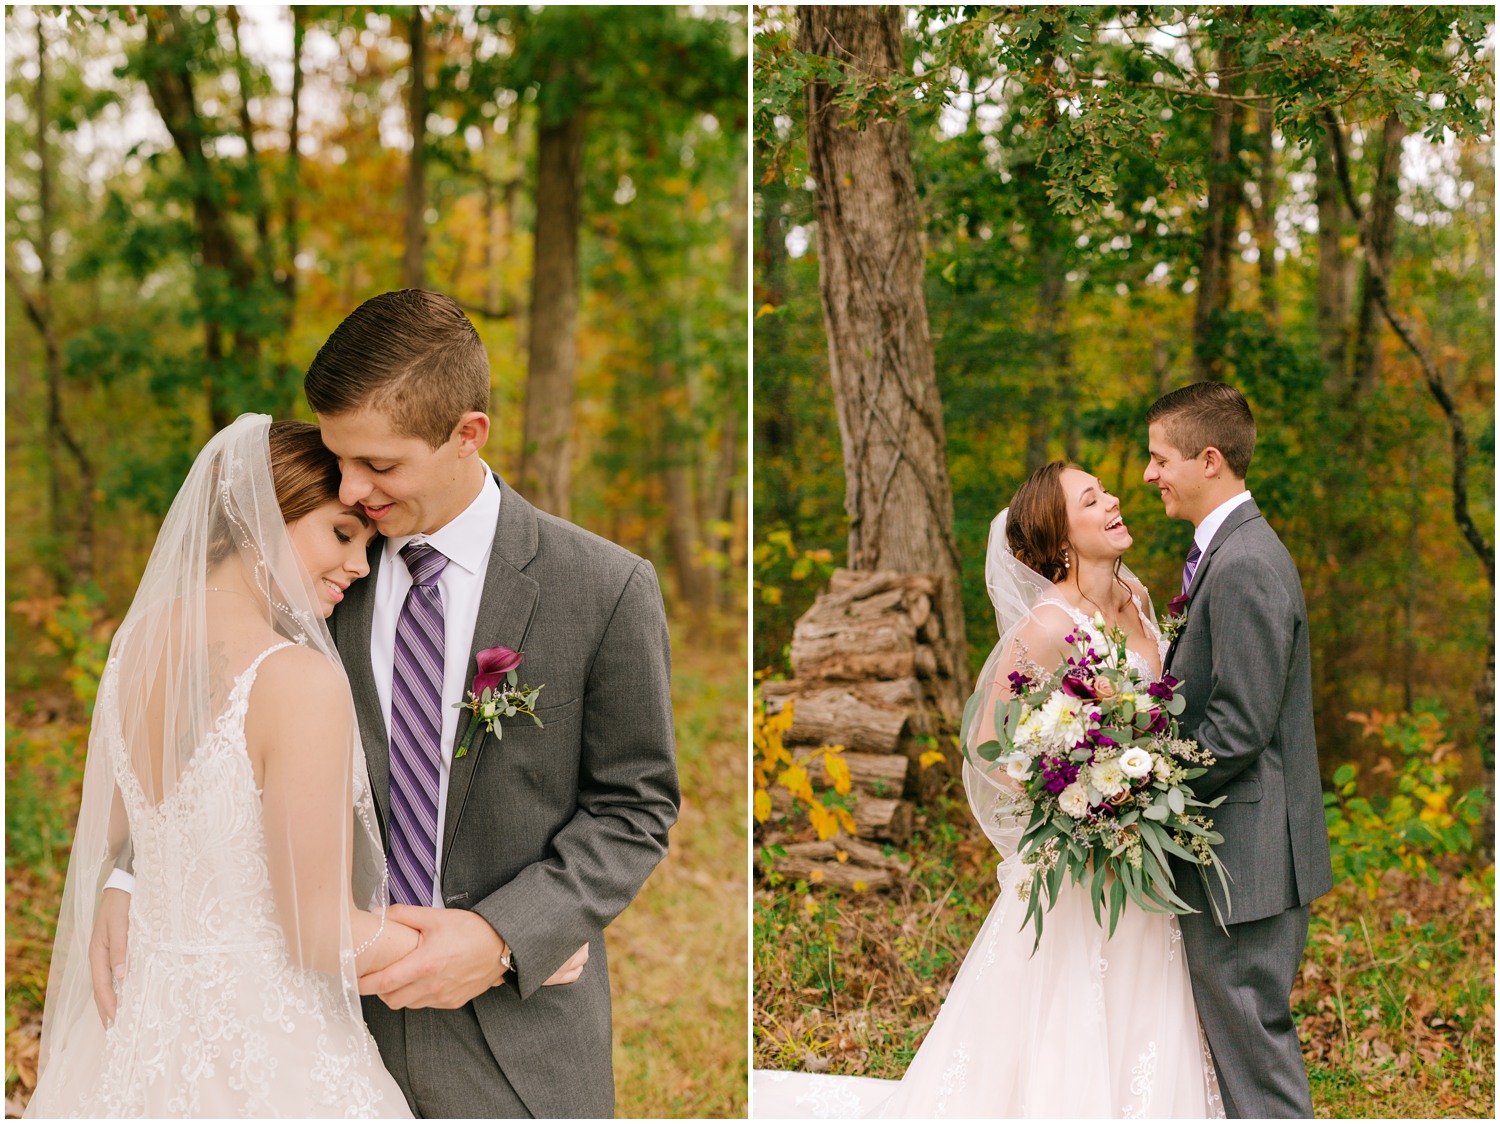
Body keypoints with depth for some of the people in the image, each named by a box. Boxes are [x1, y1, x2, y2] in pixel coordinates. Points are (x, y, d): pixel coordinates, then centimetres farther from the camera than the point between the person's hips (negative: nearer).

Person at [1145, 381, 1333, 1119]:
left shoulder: (1244, 566, -19)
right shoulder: (1228, 550, 13)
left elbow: (1240, 726, -23)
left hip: (1246, 854, -10)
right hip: (1228, 850, 10)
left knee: (1250, 1029, -2)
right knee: (1231, 1027, 17)